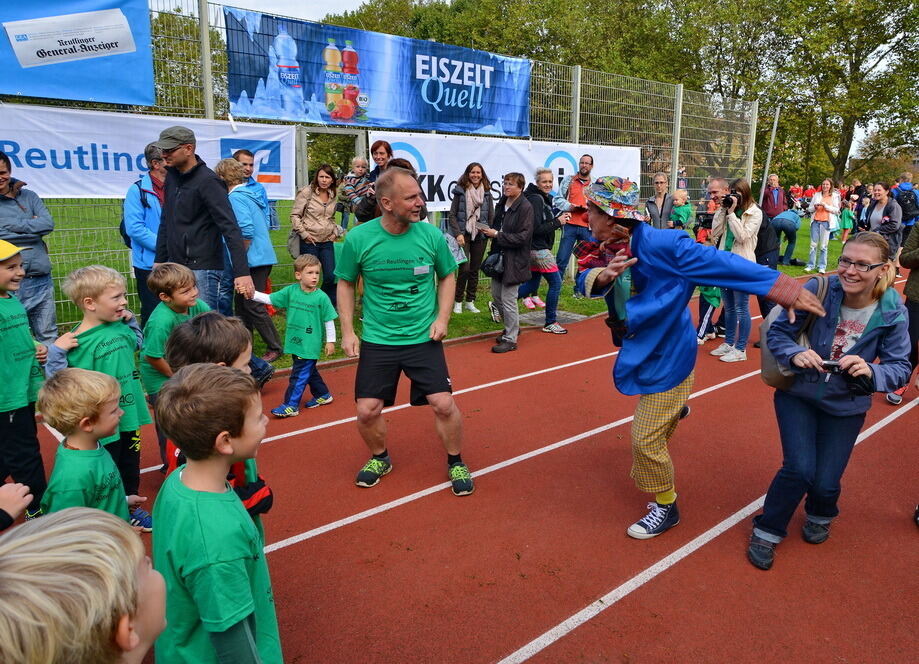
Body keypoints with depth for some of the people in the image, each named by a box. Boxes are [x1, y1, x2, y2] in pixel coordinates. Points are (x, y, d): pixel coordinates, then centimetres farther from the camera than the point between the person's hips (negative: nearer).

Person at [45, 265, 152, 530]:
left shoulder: (119, 327, -1)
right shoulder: (79, 342, -21)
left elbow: (138, 342, 21)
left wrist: (131, 320, 8)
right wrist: (56, 351, -31)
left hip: (130, 412, 7)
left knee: (131, 465, 23)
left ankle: (131, 508, 43)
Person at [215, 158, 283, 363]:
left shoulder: (236, 197, -14)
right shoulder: (251, 193, 13)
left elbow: (246, 231, -25)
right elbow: (264, 221, 19)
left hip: (254, 260, -9)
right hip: (262, 256, 9)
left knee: (253, 306, -2)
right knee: (242, 303, 16)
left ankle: (275, 348, 7)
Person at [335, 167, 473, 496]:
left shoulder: (431, 235, -8)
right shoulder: (358, 239, -10)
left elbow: (448, 276, 8)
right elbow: (345, 284, 4)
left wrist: (442, 318, -3)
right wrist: (347, 331, -1)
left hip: (424, 338, 0)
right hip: (376, 341, 0)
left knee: (443, 404, -8)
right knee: (367, 410, 0)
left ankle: (455, 462, 20)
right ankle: (379, 458, 32)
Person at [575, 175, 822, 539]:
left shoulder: (657, 244, -30)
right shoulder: (604, 250, -7)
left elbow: (719, 263, -32)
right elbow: (585, 280, -17)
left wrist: (783, 288, -34)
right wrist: (603, 274, -40)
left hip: (667, 353, -8)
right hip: (639, 345, 8)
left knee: (647, 438, 0)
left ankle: (666, 507, 24)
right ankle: (673, 407, 70)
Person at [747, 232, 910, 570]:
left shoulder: (893, 313, -16)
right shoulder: (818, 289, -21)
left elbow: (901, 368, -12)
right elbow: (777, 332, -12)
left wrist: (871, 371, -34)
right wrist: (795, 354, -33)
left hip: (845, 406, 1)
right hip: (798, 393, -1)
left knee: (825, 483, -1)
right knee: (799, 469, -15)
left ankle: (820, 516, 39)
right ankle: (766, 531, 12)